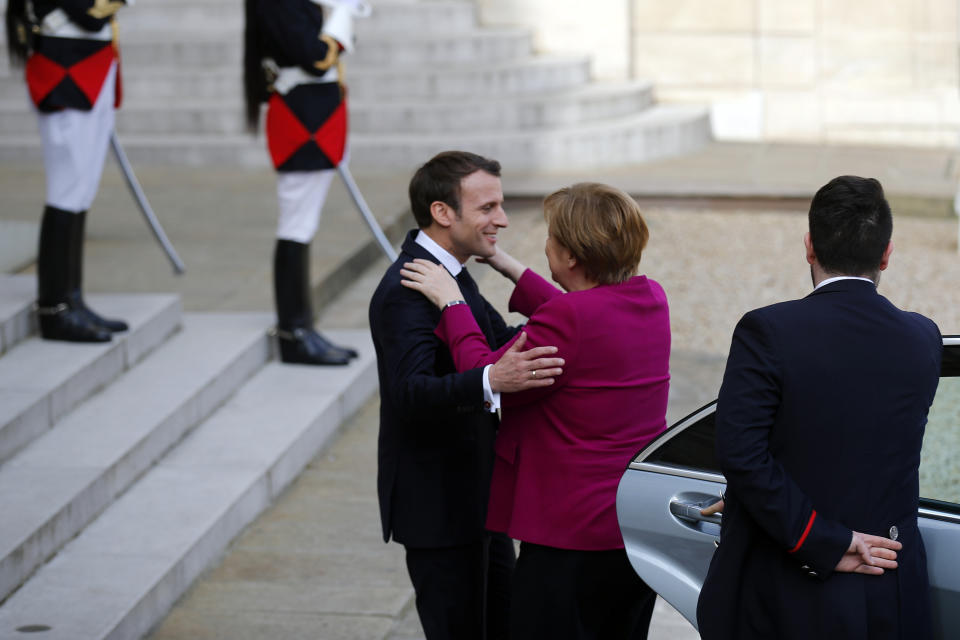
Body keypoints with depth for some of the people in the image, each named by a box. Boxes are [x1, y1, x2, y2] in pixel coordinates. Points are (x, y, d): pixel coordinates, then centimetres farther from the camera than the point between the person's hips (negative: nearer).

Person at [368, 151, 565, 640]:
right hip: (436, 502, -10)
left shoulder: (449, 271, 8)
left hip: (473, 489, 10)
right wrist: (492, 380, -53)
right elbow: (410, 392, -36)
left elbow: (499, 339, 18)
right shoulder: (406, 291, -24)